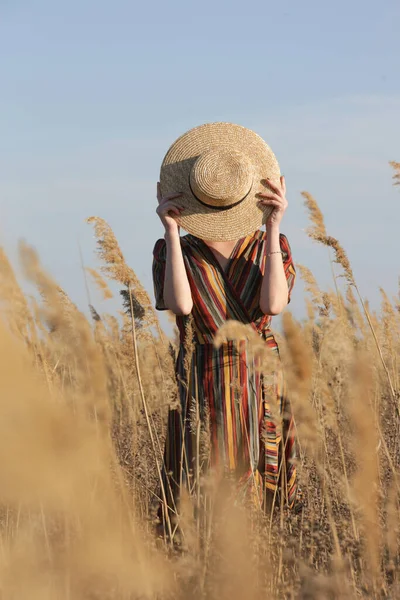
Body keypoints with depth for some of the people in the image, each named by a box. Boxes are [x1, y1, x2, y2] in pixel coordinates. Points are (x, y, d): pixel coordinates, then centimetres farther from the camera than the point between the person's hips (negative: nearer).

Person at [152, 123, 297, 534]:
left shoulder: (271, 247, 5)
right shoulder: (173, 251, 3)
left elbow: (273, 303, -14)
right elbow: (181, 304, -18)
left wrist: (273, 227, -15)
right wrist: (171, 231, -17)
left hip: (261, 392, 1)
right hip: (201, 394, -1)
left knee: (261, 497, 1)